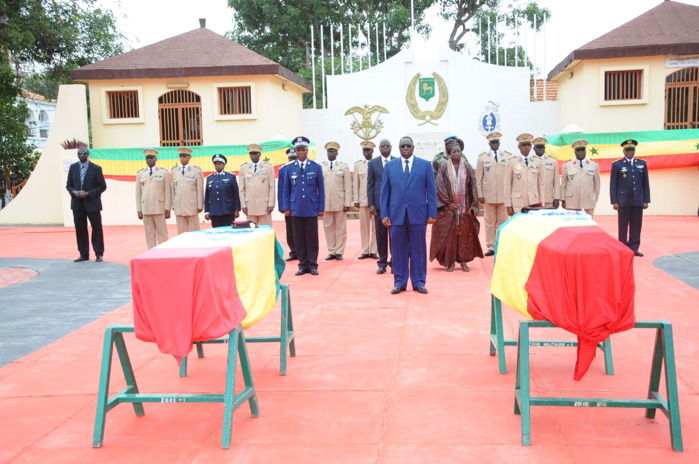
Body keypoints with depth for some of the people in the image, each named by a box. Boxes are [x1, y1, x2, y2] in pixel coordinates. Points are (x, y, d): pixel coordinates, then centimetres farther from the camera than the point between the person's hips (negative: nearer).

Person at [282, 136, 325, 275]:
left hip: (311, 209, -1)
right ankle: (302, 265, 11)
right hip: (296, 209, 1)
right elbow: (286, 190, 9)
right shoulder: (289, 169, 7)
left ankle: (312, 265, 10)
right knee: (299, 238, 3)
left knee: (312, 237, 2)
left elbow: (321, 189, 5)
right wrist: (286, 207, 2)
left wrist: (321, 207, 0)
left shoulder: (316, 167, 4)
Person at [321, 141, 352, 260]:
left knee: (340, 228, 2)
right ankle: (331, 252, 10)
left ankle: (339, 252, 8)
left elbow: (348, 186, 1)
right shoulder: (320, 167, 8)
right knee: (328, 228, 4)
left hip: (340, 203, -1)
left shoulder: (344, 166, 6)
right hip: (325, 203, 1)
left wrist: (347, 203, -6)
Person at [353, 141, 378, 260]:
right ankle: (365, 251, 9)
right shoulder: (358, 165, 10)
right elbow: (355, 183, 7)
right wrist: (356, 200, 1)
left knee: (376, 226, 1)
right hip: (363, 200, 2)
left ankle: (374, 251, 7)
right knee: (364, 226, 4)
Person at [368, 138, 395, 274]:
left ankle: (394, 263, 9)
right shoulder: (373, 163, 8)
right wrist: (371, 204, -1)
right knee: (380, 234, 4)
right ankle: (382, 263, 12)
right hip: (379, 203, 1)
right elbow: (370, 184, 6)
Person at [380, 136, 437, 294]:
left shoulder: (425, 165, 4)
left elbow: (431, 190, 2)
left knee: (418, 249, 5)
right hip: (396, 214, 1)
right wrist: (384, 214, -1)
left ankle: (419, 282, 15)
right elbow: (385, 191, 6)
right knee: (398, 249, 5)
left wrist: (432, 213, -3)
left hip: (418, 213, -1)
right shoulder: (390, 165, 7)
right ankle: (400, 282, 14)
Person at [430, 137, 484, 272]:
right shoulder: (444, 167, -1)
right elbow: (439, 186, -4)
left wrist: (474, 205, -3)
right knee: (449, 233, -2)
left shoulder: (467, 166, 3)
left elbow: (473, 186, 2)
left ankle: (463, 260, 11)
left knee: (465, 233, 2)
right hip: (448, 207, -2)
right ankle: (450, 261, 6)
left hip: (465, 206, 2)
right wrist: (448, 203, -9)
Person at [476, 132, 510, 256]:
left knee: (502, 222, 3)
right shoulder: (482, 157, 6)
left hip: (504, 195, 0)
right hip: (488, 195, 0)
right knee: (490, 222, 2)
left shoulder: (507, 156, 5)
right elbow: (478, 177, 5)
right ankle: (491, 247, 7)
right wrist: (480, 194, -1)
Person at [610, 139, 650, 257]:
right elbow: (613, 185, 0)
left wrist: (646, 200, 5)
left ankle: (634, 248, 10)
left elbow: (645, 184, 10)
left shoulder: (642, 164, 10)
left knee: (636, 225, 4)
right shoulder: (617, 165, 2)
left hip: (638, 201, 3)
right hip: (623, 201, -3)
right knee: (623, 225, 2)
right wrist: (614, 201, -7)